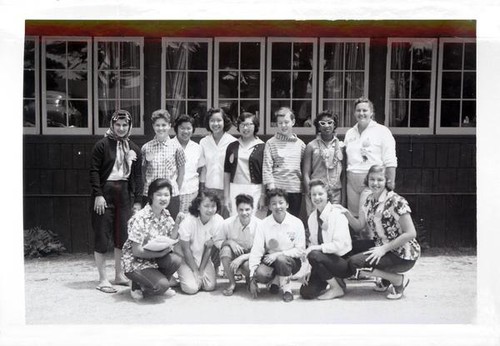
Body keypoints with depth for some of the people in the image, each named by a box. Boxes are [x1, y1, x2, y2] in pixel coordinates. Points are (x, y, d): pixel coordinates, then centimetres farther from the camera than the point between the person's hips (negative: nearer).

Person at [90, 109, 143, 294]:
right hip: (105, 191, -4)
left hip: (124, 193, 5)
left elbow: (137, 176, 10)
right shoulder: (102, 145, -3)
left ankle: (119, 275, 21)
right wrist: (98, 194, -14)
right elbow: (94, 171, -6)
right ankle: (103, 279, 5)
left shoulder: (134, 149, 10)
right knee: (102, 235, -2)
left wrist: (138, 200, 6)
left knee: (123, 236, 8)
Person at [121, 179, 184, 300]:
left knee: (176, 260, -24)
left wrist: (177, 224, -15)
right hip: (136, 262, -6)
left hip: (155, 258, 6)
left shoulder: (166, 215, 0)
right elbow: (137, 251, -20)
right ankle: (138, 286, 4)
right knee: (162, 285, -26)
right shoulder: (140, 218, -20)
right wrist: (160, 253, -26)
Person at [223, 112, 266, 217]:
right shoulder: (232, 146, 10)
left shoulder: (261, 147, 1)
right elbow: (226, 173, 10)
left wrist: (263, 196, -6)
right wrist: (226, 196, 5)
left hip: (255, 190, -2)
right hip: (235, 190, 2)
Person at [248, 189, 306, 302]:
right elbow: (256, 251, -10)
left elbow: (300, 250, -8)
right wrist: (252, 279, -16)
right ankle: (275, 281, 6)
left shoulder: (296, 223, -8)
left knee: (281, 259, -35)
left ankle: (287, 288, -7)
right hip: (270, 260, 1)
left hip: (291, 260, -1)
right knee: (260, 273, -30)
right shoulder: (263, 225, -6)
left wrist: (278, 254, -21)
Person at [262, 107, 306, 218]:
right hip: (277, 189, -2)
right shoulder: (271, 143, 1)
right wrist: (271, 187, -11)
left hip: (296, 189, 3)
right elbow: (267, 167, -3)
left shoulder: (300, 144, 9)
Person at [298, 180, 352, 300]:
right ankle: (331, 279, 19)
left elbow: (341, 244, -22)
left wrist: (317, 247, -23)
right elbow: (312, 244, 5)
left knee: (314, 255, -31)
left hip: (342, 261, -5)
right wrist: (309, 269, -4)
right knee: (306, 292, -10)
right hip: (325, 260, 5)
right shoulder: (312, 218, 4)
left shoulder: (337, 215, -15)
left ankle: (337, 288, -7)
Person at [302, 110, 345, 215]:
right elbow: (306, 174, 1)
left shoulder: (341, 145, 9)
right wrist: (310, 194, -8)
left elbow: (343, 173, 10)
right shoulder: (311, 146, 3)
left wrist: (344, 195, 4)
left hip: (336, 193, 2)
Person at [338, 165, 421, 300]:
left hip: (404, 255, -8)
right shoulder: (369, 200, 4)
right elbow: (360, 225, 7)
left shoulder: (396, 201, -19)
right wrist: (346, 213, -12)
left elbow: (411, 233, -20)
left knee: (354, 263, -18)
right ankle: (386, 279, 12)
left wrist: (384, 248, -20)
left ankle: (398, 280, -2)